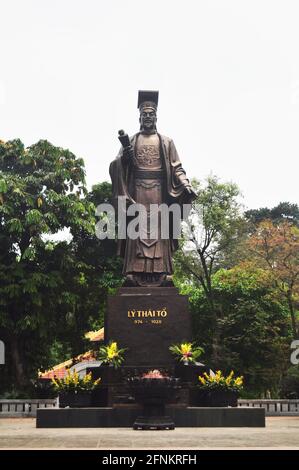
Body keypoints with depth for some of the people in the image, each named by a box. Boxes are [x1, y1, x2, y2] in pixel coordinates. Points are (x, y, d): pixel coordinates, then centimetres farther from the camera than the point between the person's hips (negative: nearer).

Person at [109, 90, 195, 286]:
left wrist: (186, 185, -8)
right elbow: (117, 167, 8)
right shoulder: (130, 141, 16)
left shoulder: (166, 142, 16)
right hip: (137, 189, 0)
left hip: (159, 191, 0)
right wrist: (123, 158, -15)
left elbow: (177, 168, 9)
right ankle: (134, 274, -13)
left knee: (160, 229, -7)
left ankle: (162, 274, -12)